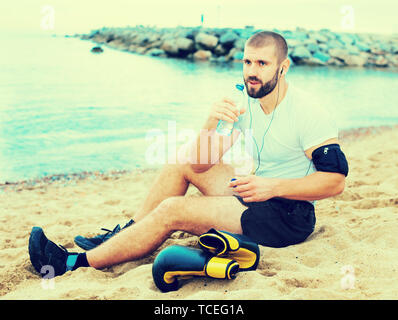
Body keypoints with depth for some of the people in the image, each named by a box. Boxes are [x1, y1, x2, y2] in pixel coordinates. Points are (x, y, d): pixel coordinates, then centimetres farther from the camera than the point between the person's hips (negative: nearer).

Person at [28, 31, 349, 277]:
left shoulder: (307, 113, -18)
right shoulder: (244, 102, 2)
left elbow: (336, 180, -23)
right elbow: (200, 164, -3)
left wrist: (273, 187, -29)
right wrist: (211, 123, -22)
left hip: (287, 215, -8)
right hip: (254, 195, 8)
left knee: (173, 209, -19)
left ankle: (75, 263, -10)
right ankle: (124, 234, 14)